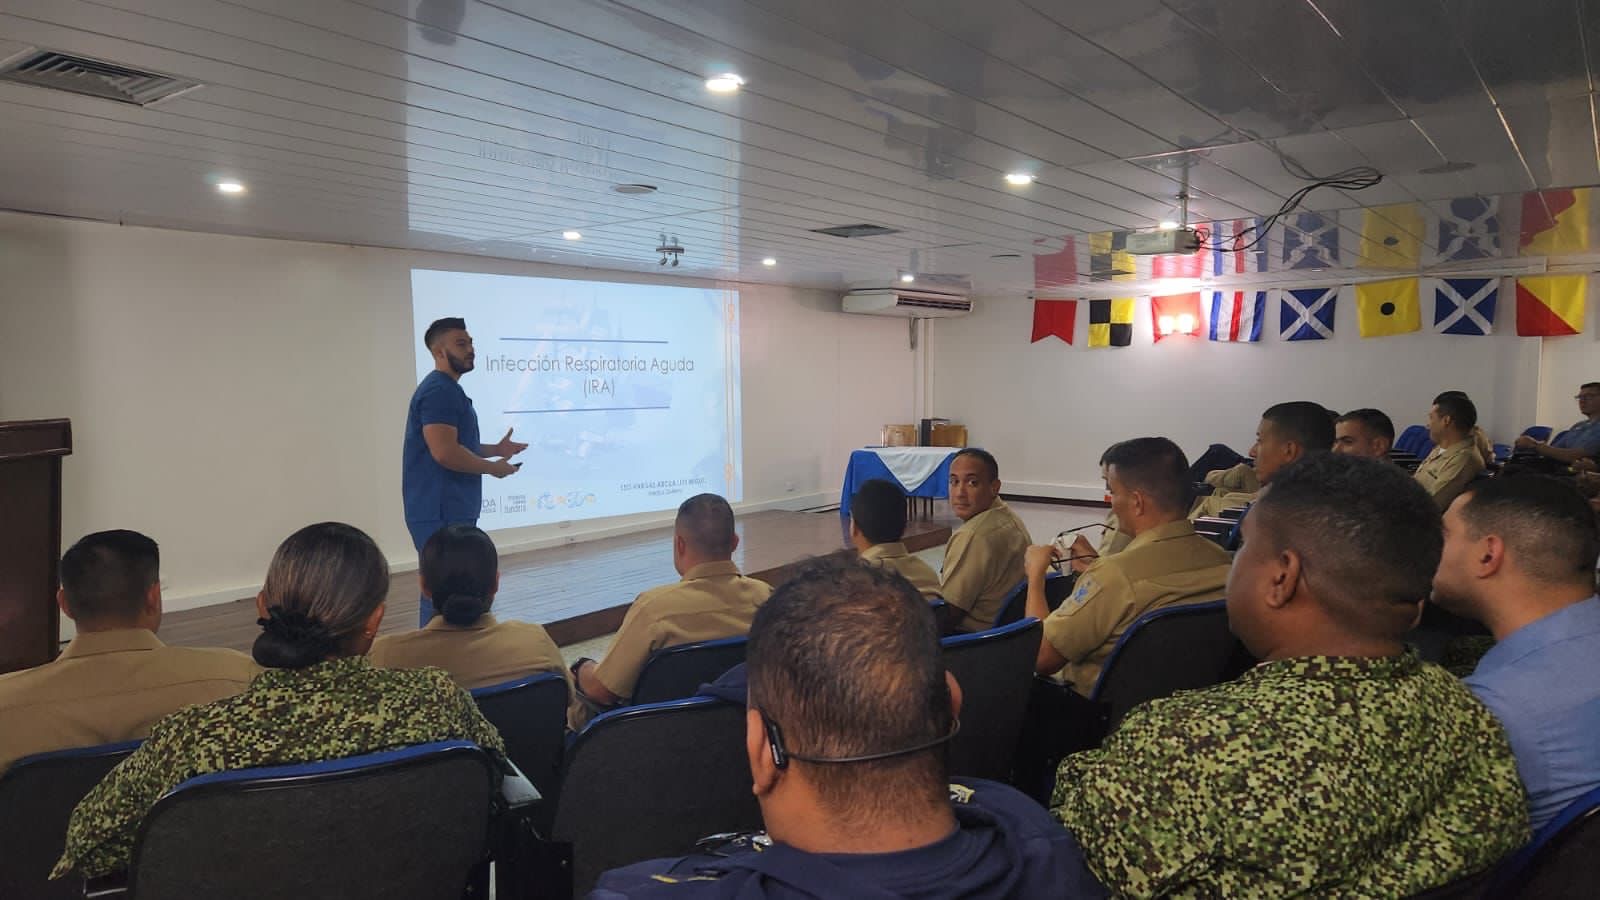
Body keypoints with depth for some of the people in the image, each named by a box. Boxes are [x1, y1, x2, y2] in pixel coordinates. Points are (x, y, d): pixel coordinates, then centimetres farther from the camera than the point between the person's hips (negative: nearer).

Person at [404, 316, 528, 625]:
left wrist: (495, 449, 15)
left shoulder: (449, 391, 18)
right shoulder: (438, 391, -15)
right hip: (441, 512, -11)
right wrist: (492, 467, -11)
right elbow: (445, 452, -24)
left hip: (452, 510, 11)